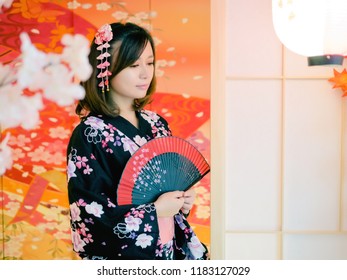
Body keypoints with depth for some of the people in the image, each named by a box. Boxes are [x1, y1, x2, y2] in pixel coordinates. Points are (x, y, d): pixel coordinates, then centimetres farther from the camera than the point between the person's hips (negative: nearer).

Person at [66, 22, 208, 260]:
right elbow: (87, 215, -19)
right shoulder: (89, 135, -16)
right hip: (120, 255, -5)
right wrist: (154, 211, -19)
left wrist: (183, 200, -6)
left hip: (169, 250, 6)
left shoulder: (156, 124, 2)